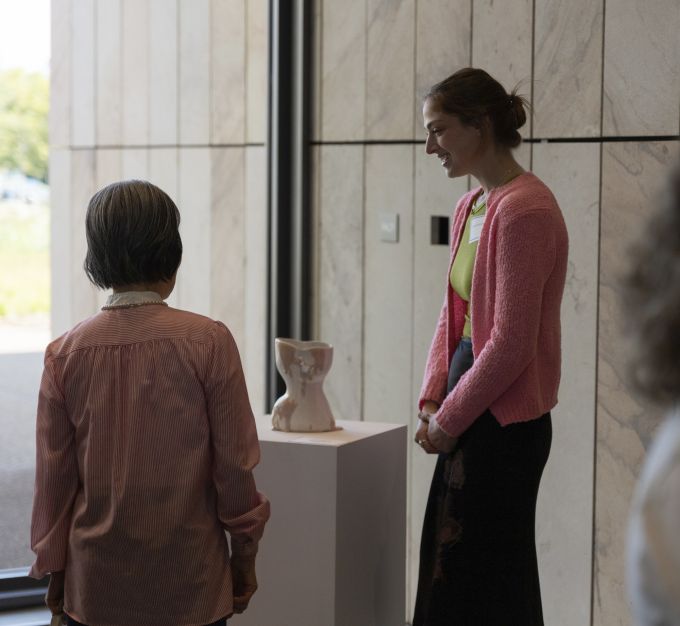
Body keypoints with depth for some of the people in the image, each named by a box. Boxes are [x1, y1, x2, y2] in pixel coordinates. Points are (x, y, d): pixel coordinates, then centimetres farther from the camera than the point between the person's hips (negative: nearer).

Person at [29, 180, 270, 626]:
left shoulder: (65, 353, -4)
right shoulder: (209, 342, -11)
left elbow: (53, 476, 2)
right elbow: (235, 466, -7)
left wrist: (54, 571, 13)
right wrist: (244, 559, 6)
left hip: (94, 588, 2)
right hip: (189, 584, -2)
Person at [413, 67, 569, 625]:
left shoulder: (525, 210, -18)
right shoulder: (469, 207, 10)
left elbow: (511, 343, -20)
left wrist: (449, 419, -11)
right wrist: (432, 399, 3)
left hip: (504, 424, -9)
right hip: (467, 418, 9)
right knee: (447, 567, 15)